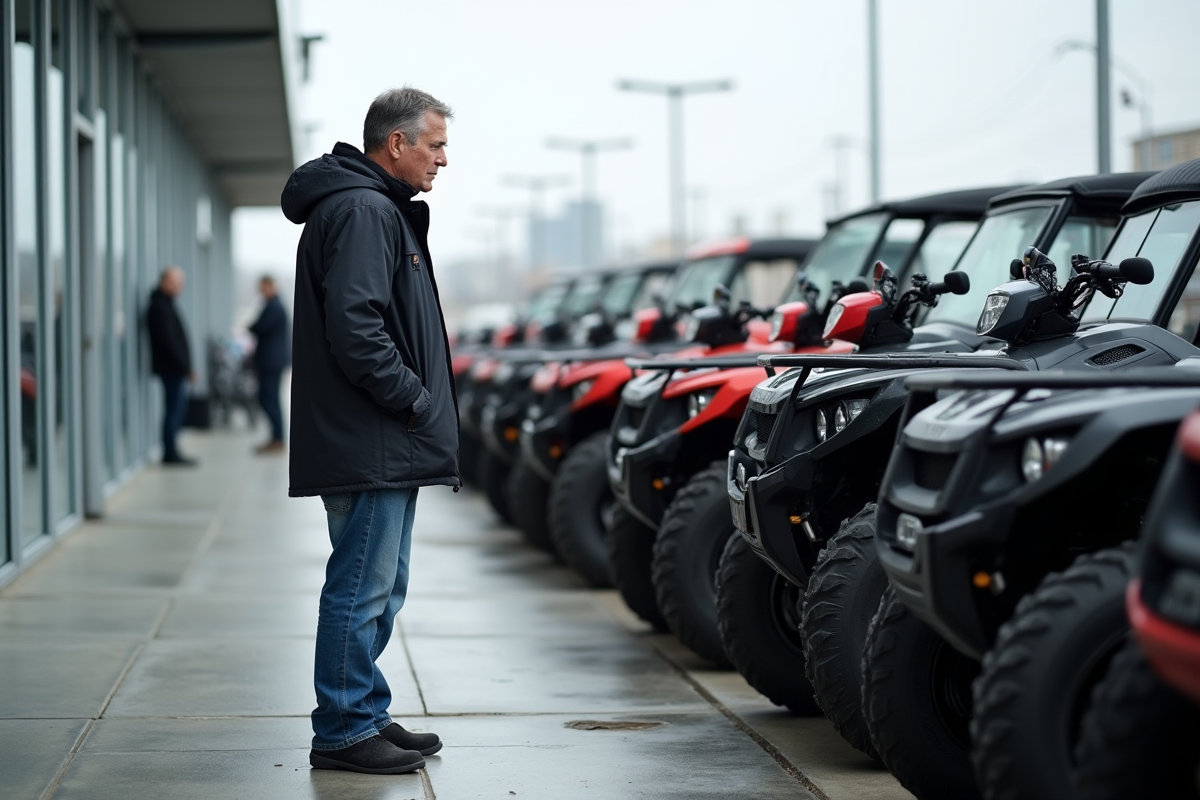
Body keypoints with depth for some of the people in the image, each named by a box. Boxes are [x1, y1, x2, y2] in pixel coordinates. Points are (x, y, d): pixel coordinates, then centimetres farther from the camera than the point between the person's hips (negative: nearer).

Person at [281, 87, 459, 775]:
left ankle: (365, 716, 24)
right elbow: (355, 329, -24)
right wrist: (416, 400, -16)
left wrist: (421, 403, 15)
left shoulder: (382, 210, 20)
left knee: (381, 588, 16)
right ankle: (343, 732, 0)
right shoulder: (362, 212, -15)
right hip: (369, 445, -11)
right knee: (362, 587, -6)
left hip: (388, 447, 11)